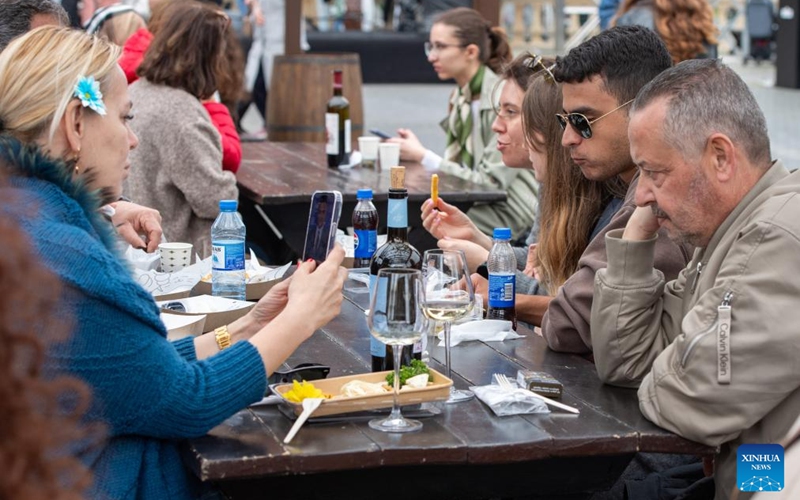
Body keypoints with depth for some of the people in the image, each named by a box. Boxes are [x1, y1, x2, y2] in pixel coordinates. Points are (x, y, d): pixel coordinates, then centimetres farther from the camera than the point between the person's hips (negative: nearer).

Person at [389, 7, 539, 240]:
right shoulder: (461, 96, 8)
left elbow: (491, 184, -18)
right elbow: (460, 167, 10)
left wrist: (423, 157, -17)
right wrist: (413, 153, -7)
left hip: (510, 215, -7)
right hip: (478, 204, 7)